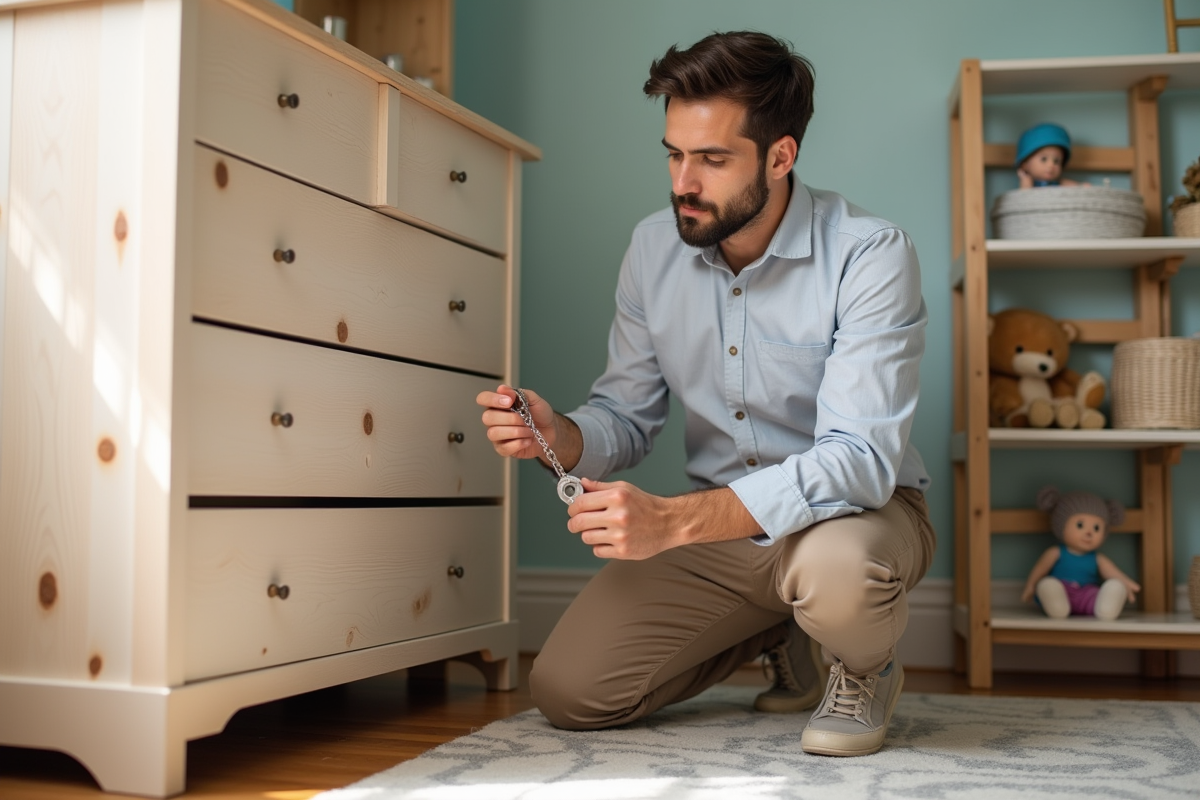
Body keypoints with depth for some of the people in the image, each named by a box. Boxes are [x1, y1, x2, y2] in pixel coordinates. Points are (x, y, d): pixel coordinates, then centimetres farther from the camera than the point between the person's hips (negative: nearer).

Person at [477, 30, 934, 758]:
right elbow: (627, 417, 3)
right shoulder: (654, 248, -4)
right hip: (718, 523, 5)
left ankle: (867, 668, -1)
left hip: (859, 510, -4)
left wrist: (673, 520, -42)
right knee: (566, 691, -8)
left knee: (831, 570, -41)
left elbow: (858, 459, -30)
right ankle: (777, 638, 18)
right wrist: (559, 435, -22)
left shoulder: (870, 255, -21)